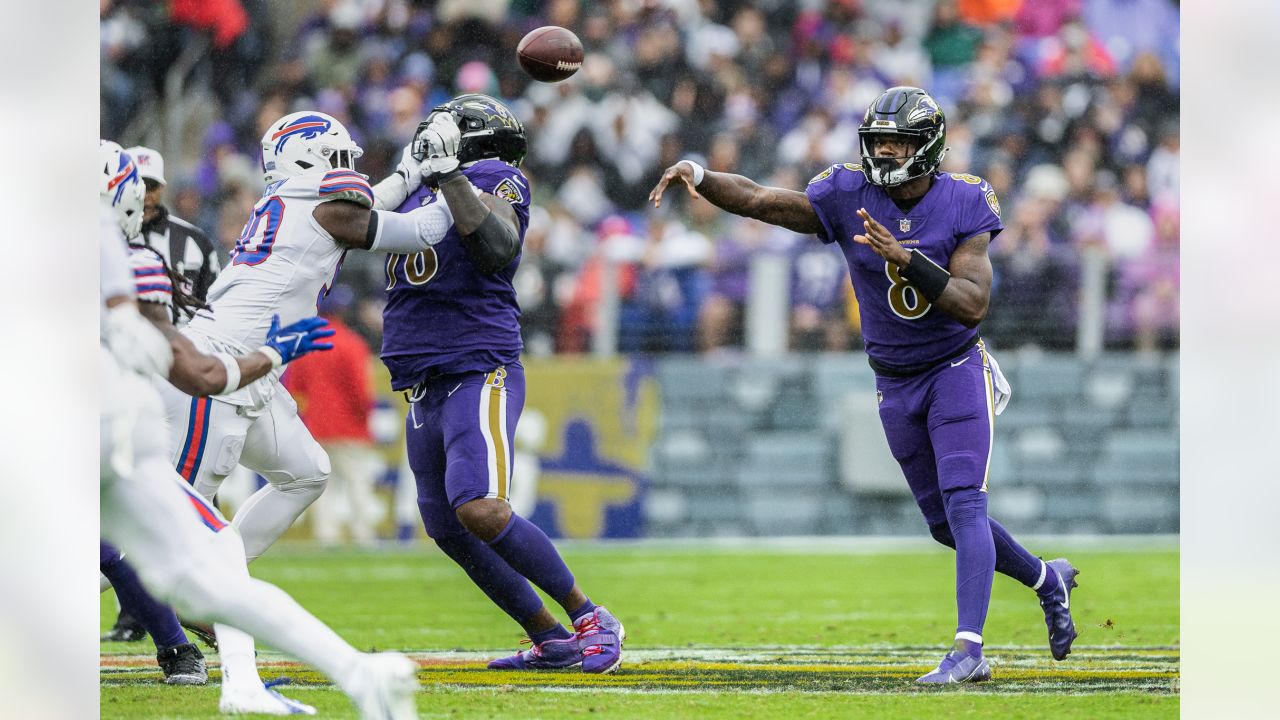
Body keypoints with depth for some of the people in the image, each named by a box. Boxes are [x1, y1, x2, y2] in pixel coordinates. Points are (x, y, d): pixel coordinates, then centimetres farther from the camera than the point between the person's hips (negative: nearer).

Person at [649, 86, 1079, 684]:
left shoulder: (964, 204, -14)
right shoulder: (849, 196, -8)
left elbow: (972, 305, -23)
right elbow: (758, 200, -13)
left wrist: (905, 259, -34)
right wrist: (696, 175, -30)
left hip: (957, 371, -4)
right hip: (895, 384, 4)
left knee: (963, 506, -19)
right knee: (945, 523, 13)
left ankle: (969, 650, -24)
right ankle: (1047, 580, 37)